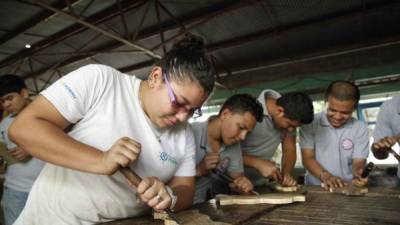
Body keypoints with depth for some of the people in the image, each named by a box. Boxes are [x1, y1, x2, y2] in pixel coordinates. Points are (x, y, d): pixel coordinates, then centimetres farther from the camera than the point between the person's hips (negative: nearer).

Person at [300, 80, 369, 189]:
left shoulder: (361, 128, 4)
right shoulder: (310, 123, -3)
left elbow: (358, 162, -2)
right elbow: (307, 158, -6)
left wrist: (358, 173, -24)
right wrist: (325, 176, -21)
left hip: (347, 188, 2)